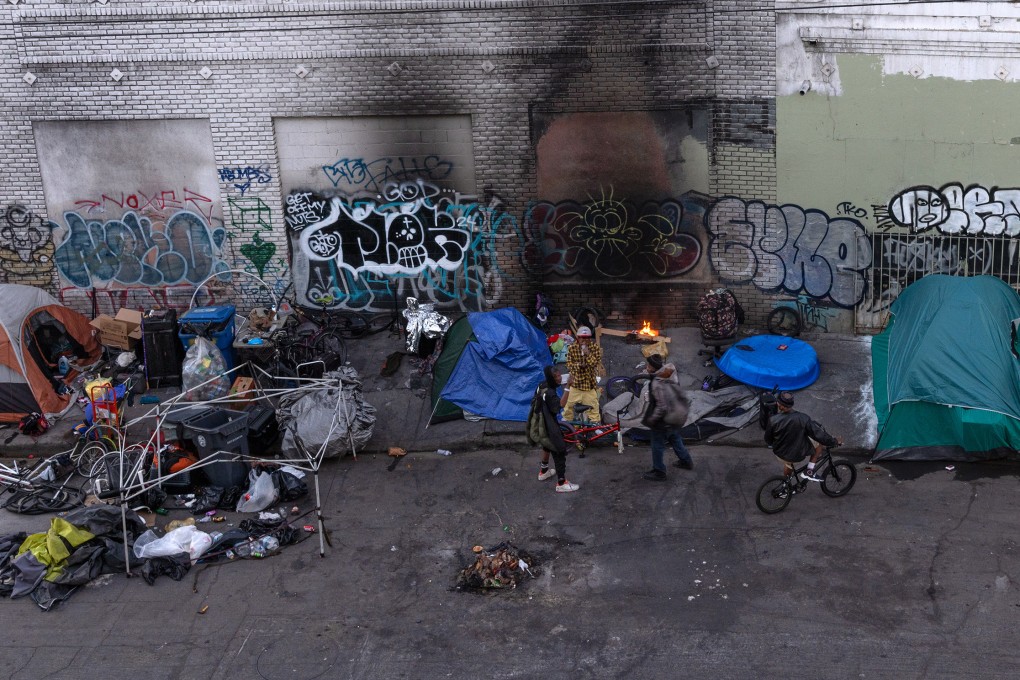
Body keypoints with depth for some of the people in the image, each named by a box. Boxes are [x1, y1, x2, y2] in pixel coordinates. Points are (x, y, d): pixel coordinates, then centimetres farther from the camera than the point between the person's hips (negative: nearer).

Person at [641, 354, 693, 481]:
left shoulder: (657, 384, -33)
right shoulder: (671, 373, -8)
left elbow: (662, 407, -30)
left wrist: (651, 419, -18)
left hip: (663, 421, -9)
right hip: (675, 417, 9)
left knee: (657, 446, 9)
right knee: (675, 440, 29)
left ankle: (659, 472, 22)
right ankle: (686, 461, 45)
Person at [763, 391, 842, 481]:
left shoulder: (773, 421, -25)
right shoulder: (803, 419, -28)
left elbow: (768, 440, -8)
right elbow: (819, 434, -17)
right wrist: (835, 442, 1)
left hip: (780, 455, 3)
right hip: (798, 455, -2)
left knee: (788, 464, 36)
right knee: (819, 441, 18)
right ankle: (809, 471, 15)